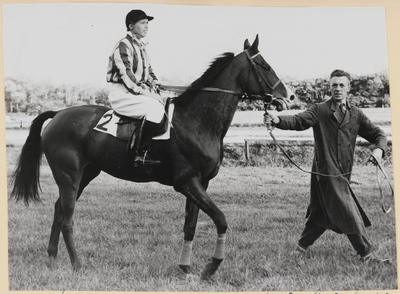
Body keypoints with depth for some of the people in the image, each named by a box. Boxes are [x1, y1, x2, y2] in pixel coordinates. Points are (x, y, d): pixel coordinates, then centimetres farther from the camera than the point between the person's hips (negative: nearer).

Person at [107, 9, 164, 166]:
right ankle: (141, 155, -31)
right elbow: (126, 74, -19)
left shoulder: (141, 46, 18)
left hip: (138, 92, 10)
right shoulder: (124, 45, -12)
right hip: (122, 94, -10)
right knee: (155, 108, -28)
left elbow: (148, 69, 24)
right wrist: (143, 91, -20)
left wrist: (154, 82, 4)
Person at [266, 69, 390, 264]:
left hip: (343, 173, 6)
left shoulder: (356, 114, 12)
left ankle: (301, 248, 29)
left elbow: (377, 134, 14)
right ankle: (366, 255, 1)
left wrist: (379, 149, -9)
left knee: (322, 213, 14)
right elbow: (299, 121, -16)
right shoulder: (320, 111, -2)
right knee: (350, 215, -7)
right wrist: (278, 120, -36)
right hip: (326, 172, -6)